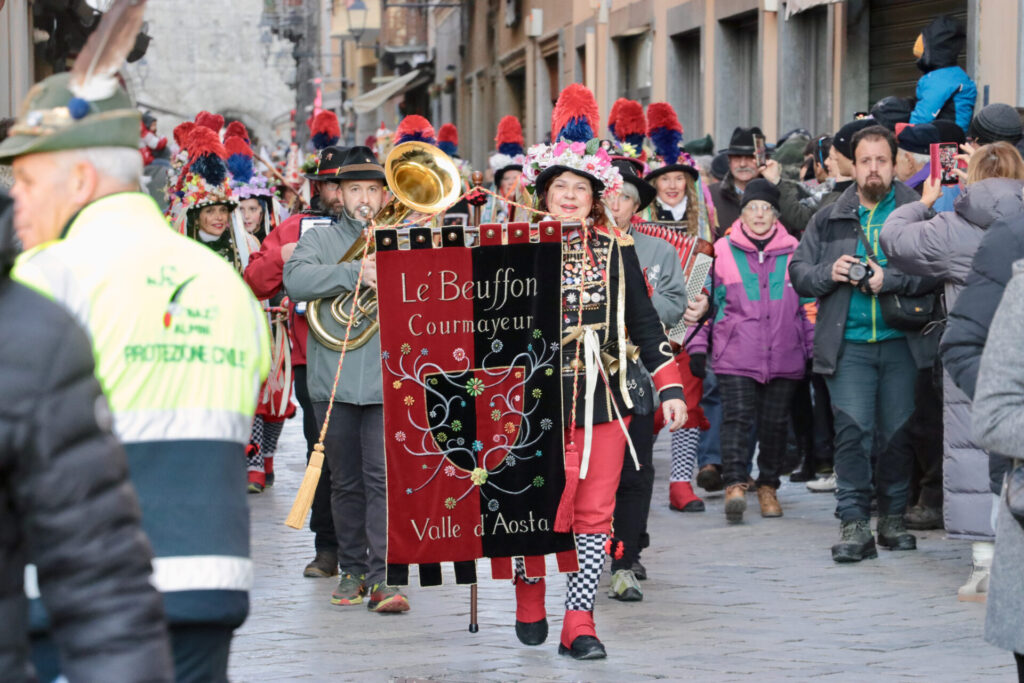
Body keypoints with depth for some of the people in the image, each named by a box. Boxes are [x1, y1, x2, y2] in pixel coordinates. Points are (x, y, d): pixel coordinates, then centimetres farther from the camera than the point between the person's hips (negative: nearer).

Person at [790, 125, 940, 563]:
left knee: (898, 432, 5)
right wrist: (829, 273, -6)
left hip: (901, 342, -1)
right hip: (848, 344, 1)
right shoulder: (829, 219, 12)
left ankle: (893, 518, 20)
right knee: (852, 430, -9)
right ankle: (854, 524, -6)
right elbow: (798, 272, 13)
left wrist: (890, 279, -18)